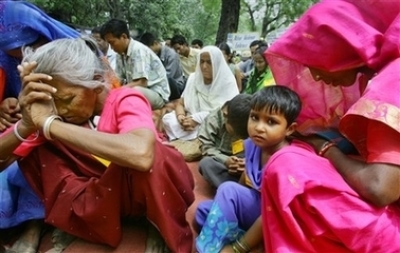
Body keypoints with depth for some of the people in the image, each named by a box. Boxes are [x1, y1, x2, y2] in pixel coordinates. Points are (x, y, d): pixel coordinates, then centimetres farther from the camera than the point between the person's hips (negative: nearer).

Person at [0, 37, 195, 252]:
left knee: (144, 157, -38)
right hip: (103, 193, 4)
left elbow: (141, 153, -48)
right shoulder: (52, 111, -8)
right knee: (35, 152, -10)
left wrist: (49, 123, -41)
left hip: (153, 191, -3)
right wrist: (26, 125, -33)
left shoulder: (125, 100, -24)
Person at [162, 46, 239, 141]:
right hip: (193, 120, 3)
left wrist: (197, 119, -22)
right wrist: (181, 117, -19)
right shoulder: (193, 78, 6)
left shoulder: (227, 82, -6)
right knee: (167, 119, -21)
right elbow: (180, 103, 5)